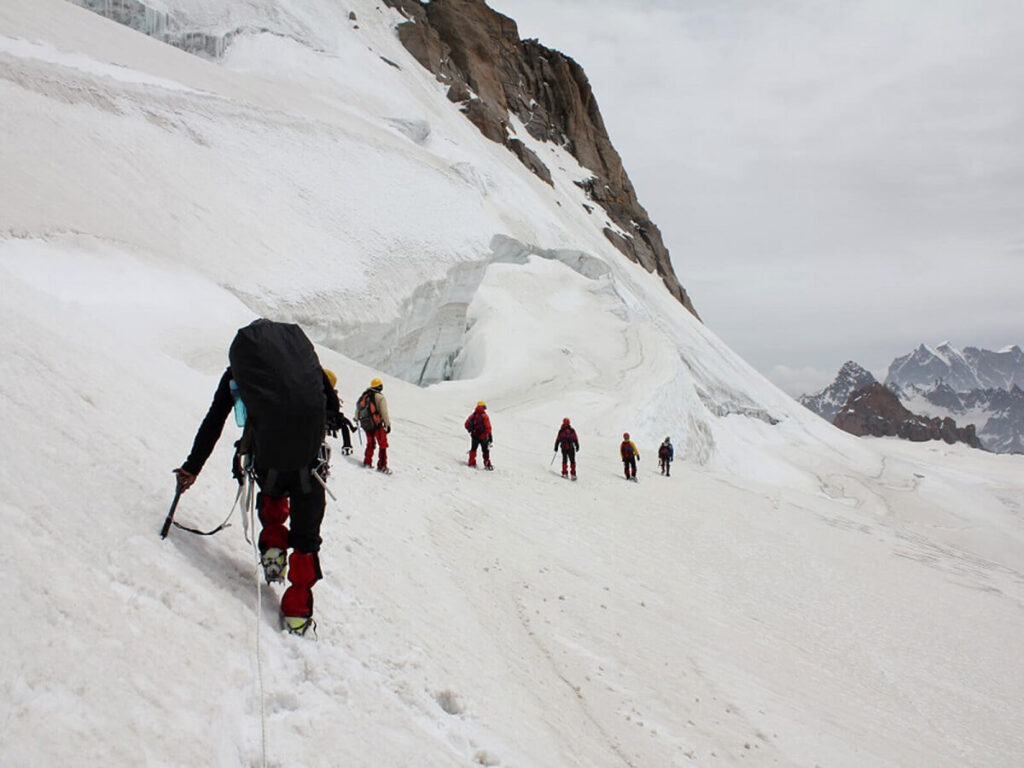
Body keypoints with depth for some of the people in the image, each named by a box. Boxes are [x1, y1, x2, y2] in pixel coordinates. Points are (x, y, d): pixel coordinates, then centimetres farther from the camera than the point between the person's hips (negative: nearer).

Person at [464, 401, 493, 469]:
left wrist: (470, 430, 20)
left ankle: (472, 463, 22)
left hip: (474, 436, 4)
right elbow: (488, 427, -17)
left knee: (473, 449, 21)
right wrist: (490, 435, -9)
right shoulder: (484, 416, -14)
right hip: (483, 437, -4)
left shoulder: (472, 415, -1)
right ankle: (487, 465, 5)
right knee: (485, 451, 6)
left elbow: (467, 424, 4)